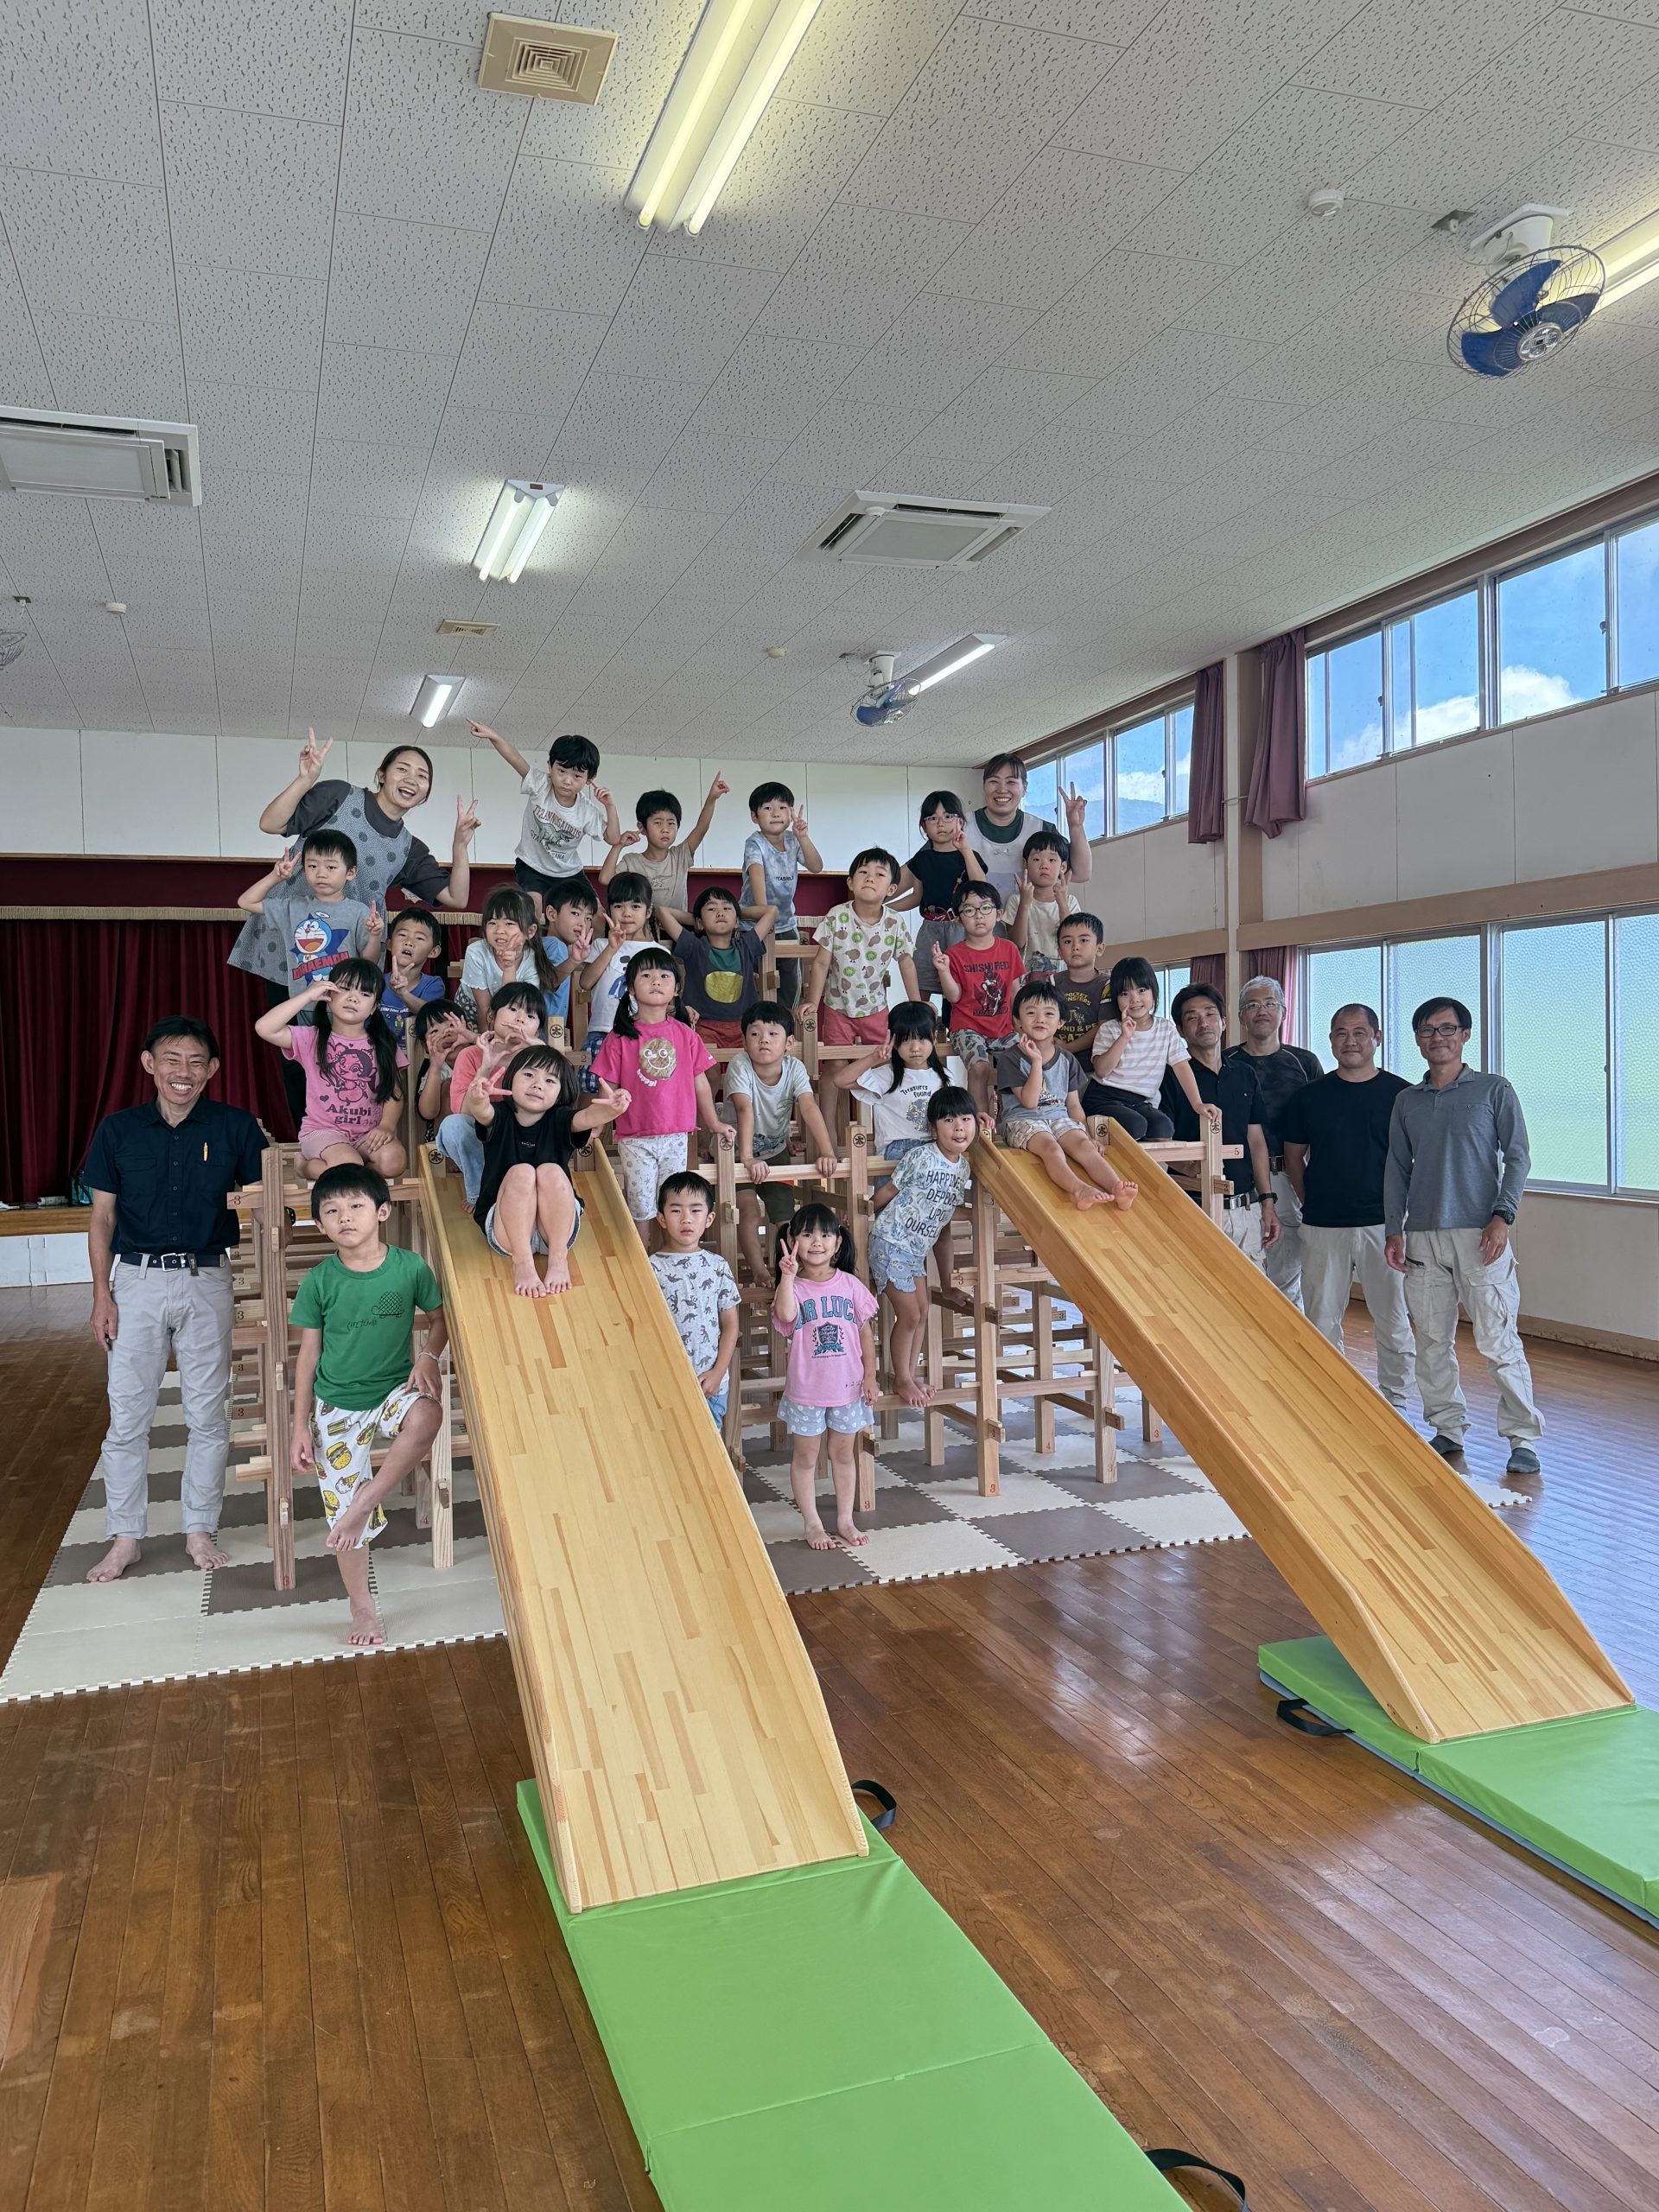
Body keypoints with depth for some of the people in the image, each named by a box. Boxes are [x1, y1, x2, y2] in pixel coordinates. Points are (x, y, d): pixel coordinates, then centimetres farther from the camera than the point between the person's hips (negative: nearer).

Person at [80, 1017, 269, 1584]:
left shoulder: (235, 1128, -2)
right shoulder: (118, 1130, 1)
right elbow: (102, 1218, 5)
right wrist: (102, 1294, -1)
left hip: (206, 1282, 0)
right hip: (136, 1281, 0)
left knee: (208, 1415, 7)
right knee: (127, 1416, 5)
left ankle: (200, 1530, 22)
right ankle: (124, 1537, 19)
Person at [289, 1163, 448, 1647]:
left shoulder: (410, 1267, -9)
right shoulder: (319, 1282, -7)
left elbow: (440, 1318, 7)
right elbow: (308, 1355, 0)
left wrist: (428, 1356, -14)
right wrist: (300, 1427, 0)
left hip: (394, 1388, -1)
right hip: (337, 1406, 1)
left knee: (426, 1417, -35)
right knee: (341, 1507, 4)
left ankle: (367, 1500, -15)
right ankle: (362, 1608, 23)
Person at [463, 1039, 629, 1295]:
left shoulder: (559, 1121, -2)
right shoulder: (500, 1118, -2)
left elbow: (589, 1116, -24)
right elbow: (478, 1109, -26)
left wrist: (611, 1108, -49)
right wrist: (484, 1071, -49)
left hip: (557, 1230, 1)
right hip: (505, 1231, 0)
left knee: (551, 1172, -26)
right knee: (521, 1172, -27)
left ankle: (559, 1258, -22)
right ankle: (522, 1263, -28)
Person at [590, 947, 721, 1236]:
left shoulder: (686, 1035, 1)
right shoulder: (620, 1038, -4)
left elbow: (700, 1084, 8)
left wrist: (714, 1125, 12)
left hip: (675, 1137, 2)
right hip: (635, 1139, -2)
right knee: (640, 1209, 5)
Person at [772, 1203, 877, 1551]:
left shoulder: (850, 1284, 0)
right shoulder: (793, 1287, -8)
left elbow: (865, 1331, 5)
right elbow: (785, 1316, -30)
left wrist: (870, 1374, 2)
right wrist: (788, 1276, -38)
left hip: (847, 1386, 2)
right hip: (806, 1389, -2)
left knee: (843, 1453, 15)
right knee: (805, 1457, 8)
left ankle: (845, 1519, 28)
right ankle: (812, 1524, 22)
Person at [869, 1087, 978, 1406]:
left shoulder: (964, 1167, 2)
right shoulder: (921, 1156, -18)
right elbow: (889, 1190, -7)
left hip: (917, 1249, 7)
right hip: (889, 1242, -7)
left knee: (922, 1313, 12)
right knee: (910, 1315, -4)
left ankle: (911, 1375, 26)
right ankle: (901, 1381, 13)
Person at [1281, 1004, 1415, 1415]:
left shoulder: (1402, 1094, 2)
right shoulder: (1308, 1096, 6)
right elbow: (1293, 1156, 14)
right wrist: (1310, 1204, 6)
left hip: (1384, 1224, -1)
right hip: (1322, 1227, 2)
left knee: (1393, 1321, 4)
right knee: (1322, 1321, 6)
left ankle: (1394, 1403, 17)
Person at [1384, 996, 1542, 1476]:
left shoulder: (1494, 1091, 5)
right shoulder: (1407, 1101, 14)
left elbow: (1517, 1157, 1)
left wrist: (1502, 1216, -11)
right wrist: (1394, 1230, 8)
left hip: (1480, 1234, -4)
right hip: (1422, 1237, 4)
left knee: (1498, 1341, -7)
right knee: (1432, 1341, 6)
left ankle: (1522, 1438, 1)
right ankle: (1449, 1430, 17)